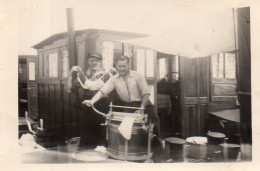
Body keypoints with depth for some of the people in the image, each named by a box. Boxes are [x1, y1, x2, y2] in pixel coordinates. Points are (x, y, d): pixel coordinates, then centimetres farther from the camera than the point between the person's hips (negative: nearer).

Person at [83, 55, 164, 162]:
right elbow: (102, 91, -11)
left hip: (142, 104, -3)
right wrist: (92, 101, -28)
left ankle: (158, 154, 2)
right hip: (126, 106, 3)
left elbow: (146, 93, -11)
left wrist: (142, 108, -23)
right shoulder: (114, 79, -1)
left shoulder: (137, 76, -9)